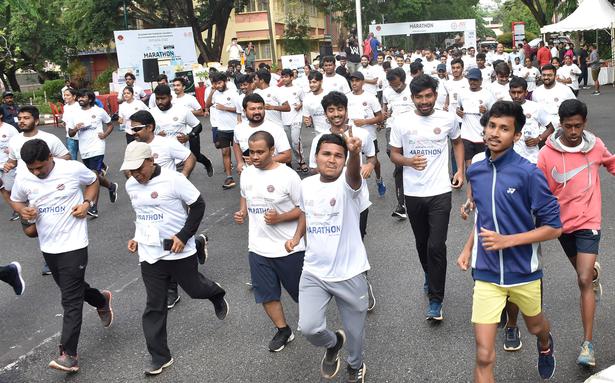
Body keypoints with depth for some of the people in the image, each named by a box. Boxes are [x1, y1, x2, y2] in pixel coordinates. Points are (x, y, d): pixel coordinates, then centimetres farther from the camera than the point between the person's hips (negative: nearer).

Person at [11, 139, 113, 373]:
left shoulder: (73, 169, -14)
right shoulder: (23, 178, -6)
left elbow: (93, 181, 6)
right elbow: (16, 200, 12)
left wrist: (87, 202, -12)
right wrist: (23, 211, -11)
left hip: (73, 244, -5)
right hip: (48, 246, 5)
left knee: (71, 300, -6)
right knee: (71, 290, 22)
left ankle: (69, 354, -2)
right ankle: (102, 301, 52)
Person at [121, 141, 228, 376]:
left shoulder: (173, 179, -17)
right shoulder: (130, 185, 4)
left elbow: (198, 205, -12)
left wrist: (183, 237, -18)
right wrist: (137, 238, 9)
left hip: (180, 251, -4)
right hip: (149, 254, 5)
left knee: (194, 289, 14)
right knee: (154, 306, 5)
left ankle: (217, 296, 51)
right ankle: (159, 357, 16)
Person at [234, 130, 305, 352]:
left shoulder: (288, 176, -16)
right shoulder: (247, 174, 1)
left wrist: (280, 218, -24)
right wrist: (242, 213, 0)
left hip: (289, 248, -5)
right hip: (258, 248, 5)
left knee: (301, 291, 12)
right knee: (266, 293, 12)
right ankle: (283, 331, 32)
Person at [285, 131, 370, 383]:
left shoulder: (348, 184, -16)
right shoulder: (306, 184, 0)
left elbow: (354, 173, -42)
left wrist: (355, 153, -63)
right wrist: (297, 236, 4)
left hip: (350, 273, -3)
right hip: (314, 273, 3)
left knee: (354, 331, 13)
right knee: (309, 327, -11)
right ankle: (333, 344, 25)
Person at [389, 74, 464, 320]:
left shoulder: (448, 119, -2)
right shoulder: (402, 122, -4)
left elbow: (457, 142, 17)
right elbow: (394, 154, 3)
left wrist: (460, 170, 6)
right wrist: (408, 161, -18)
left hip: (440, 192, -2)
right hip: (413, 193, 2)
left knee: (436, 246, -9)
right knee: (421, 242, 18)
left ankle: (435, 301, 1)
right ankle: (430, 276, 46)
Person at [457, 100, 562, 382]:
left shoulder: (529, 174, -17)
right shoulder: (475, 171, -1)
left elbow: (553, 227, -13)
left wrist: (507, 241, -22)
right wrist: (468, 249, 6)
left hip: (524, 272, -2)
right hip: (486, 274, 2)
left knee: (535, 327, 29)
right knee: (484, 356, -4)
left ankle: (545, 345, 66)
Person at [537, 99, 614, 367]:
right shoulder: (547, 154, -13)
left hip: (588, 222, -1)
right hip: (563, 222, 2)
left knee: (584, 281, -11)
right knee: (584, 272, 24)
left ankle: (588, 345, -6)